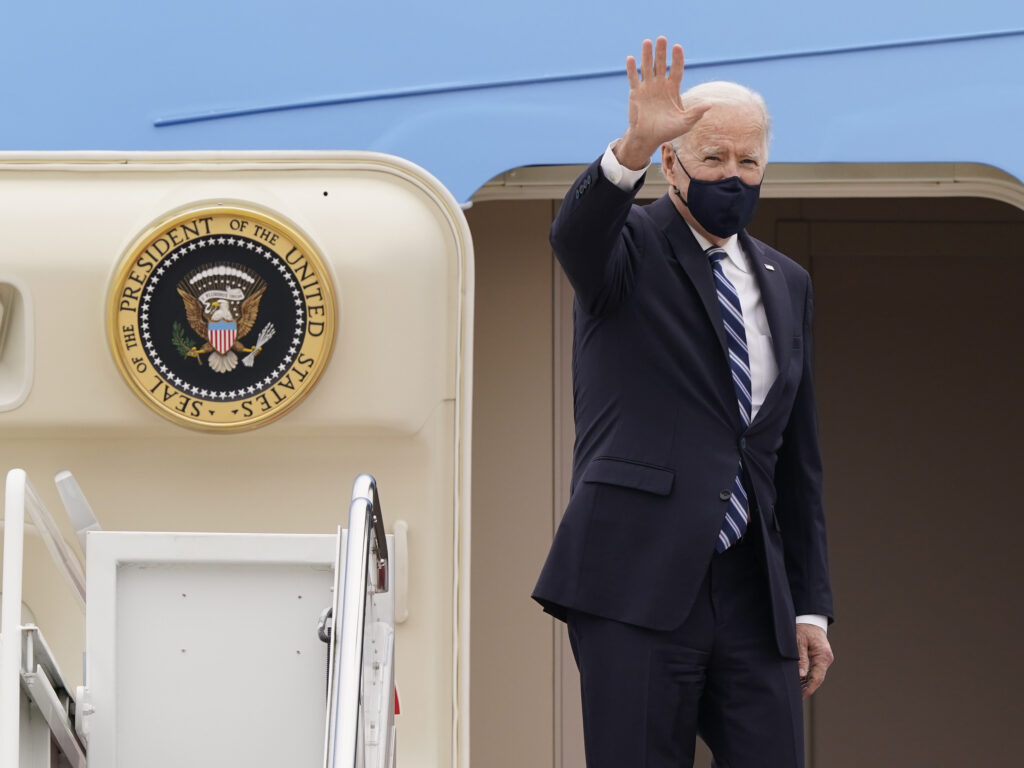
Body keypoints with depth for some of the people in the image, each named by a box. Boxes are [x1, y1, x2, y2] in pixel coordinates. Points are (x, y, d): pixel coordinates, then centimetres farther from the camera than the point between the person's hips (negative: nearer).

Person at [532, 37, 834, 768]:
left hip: (753, 596, 5)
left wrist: (812, 605, 14)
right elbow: (575, 234, -23)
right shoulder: (630, 247, 4)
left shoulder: (786, 284, 19)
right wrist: (631, 151, -42)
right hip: (638, 586, -5)